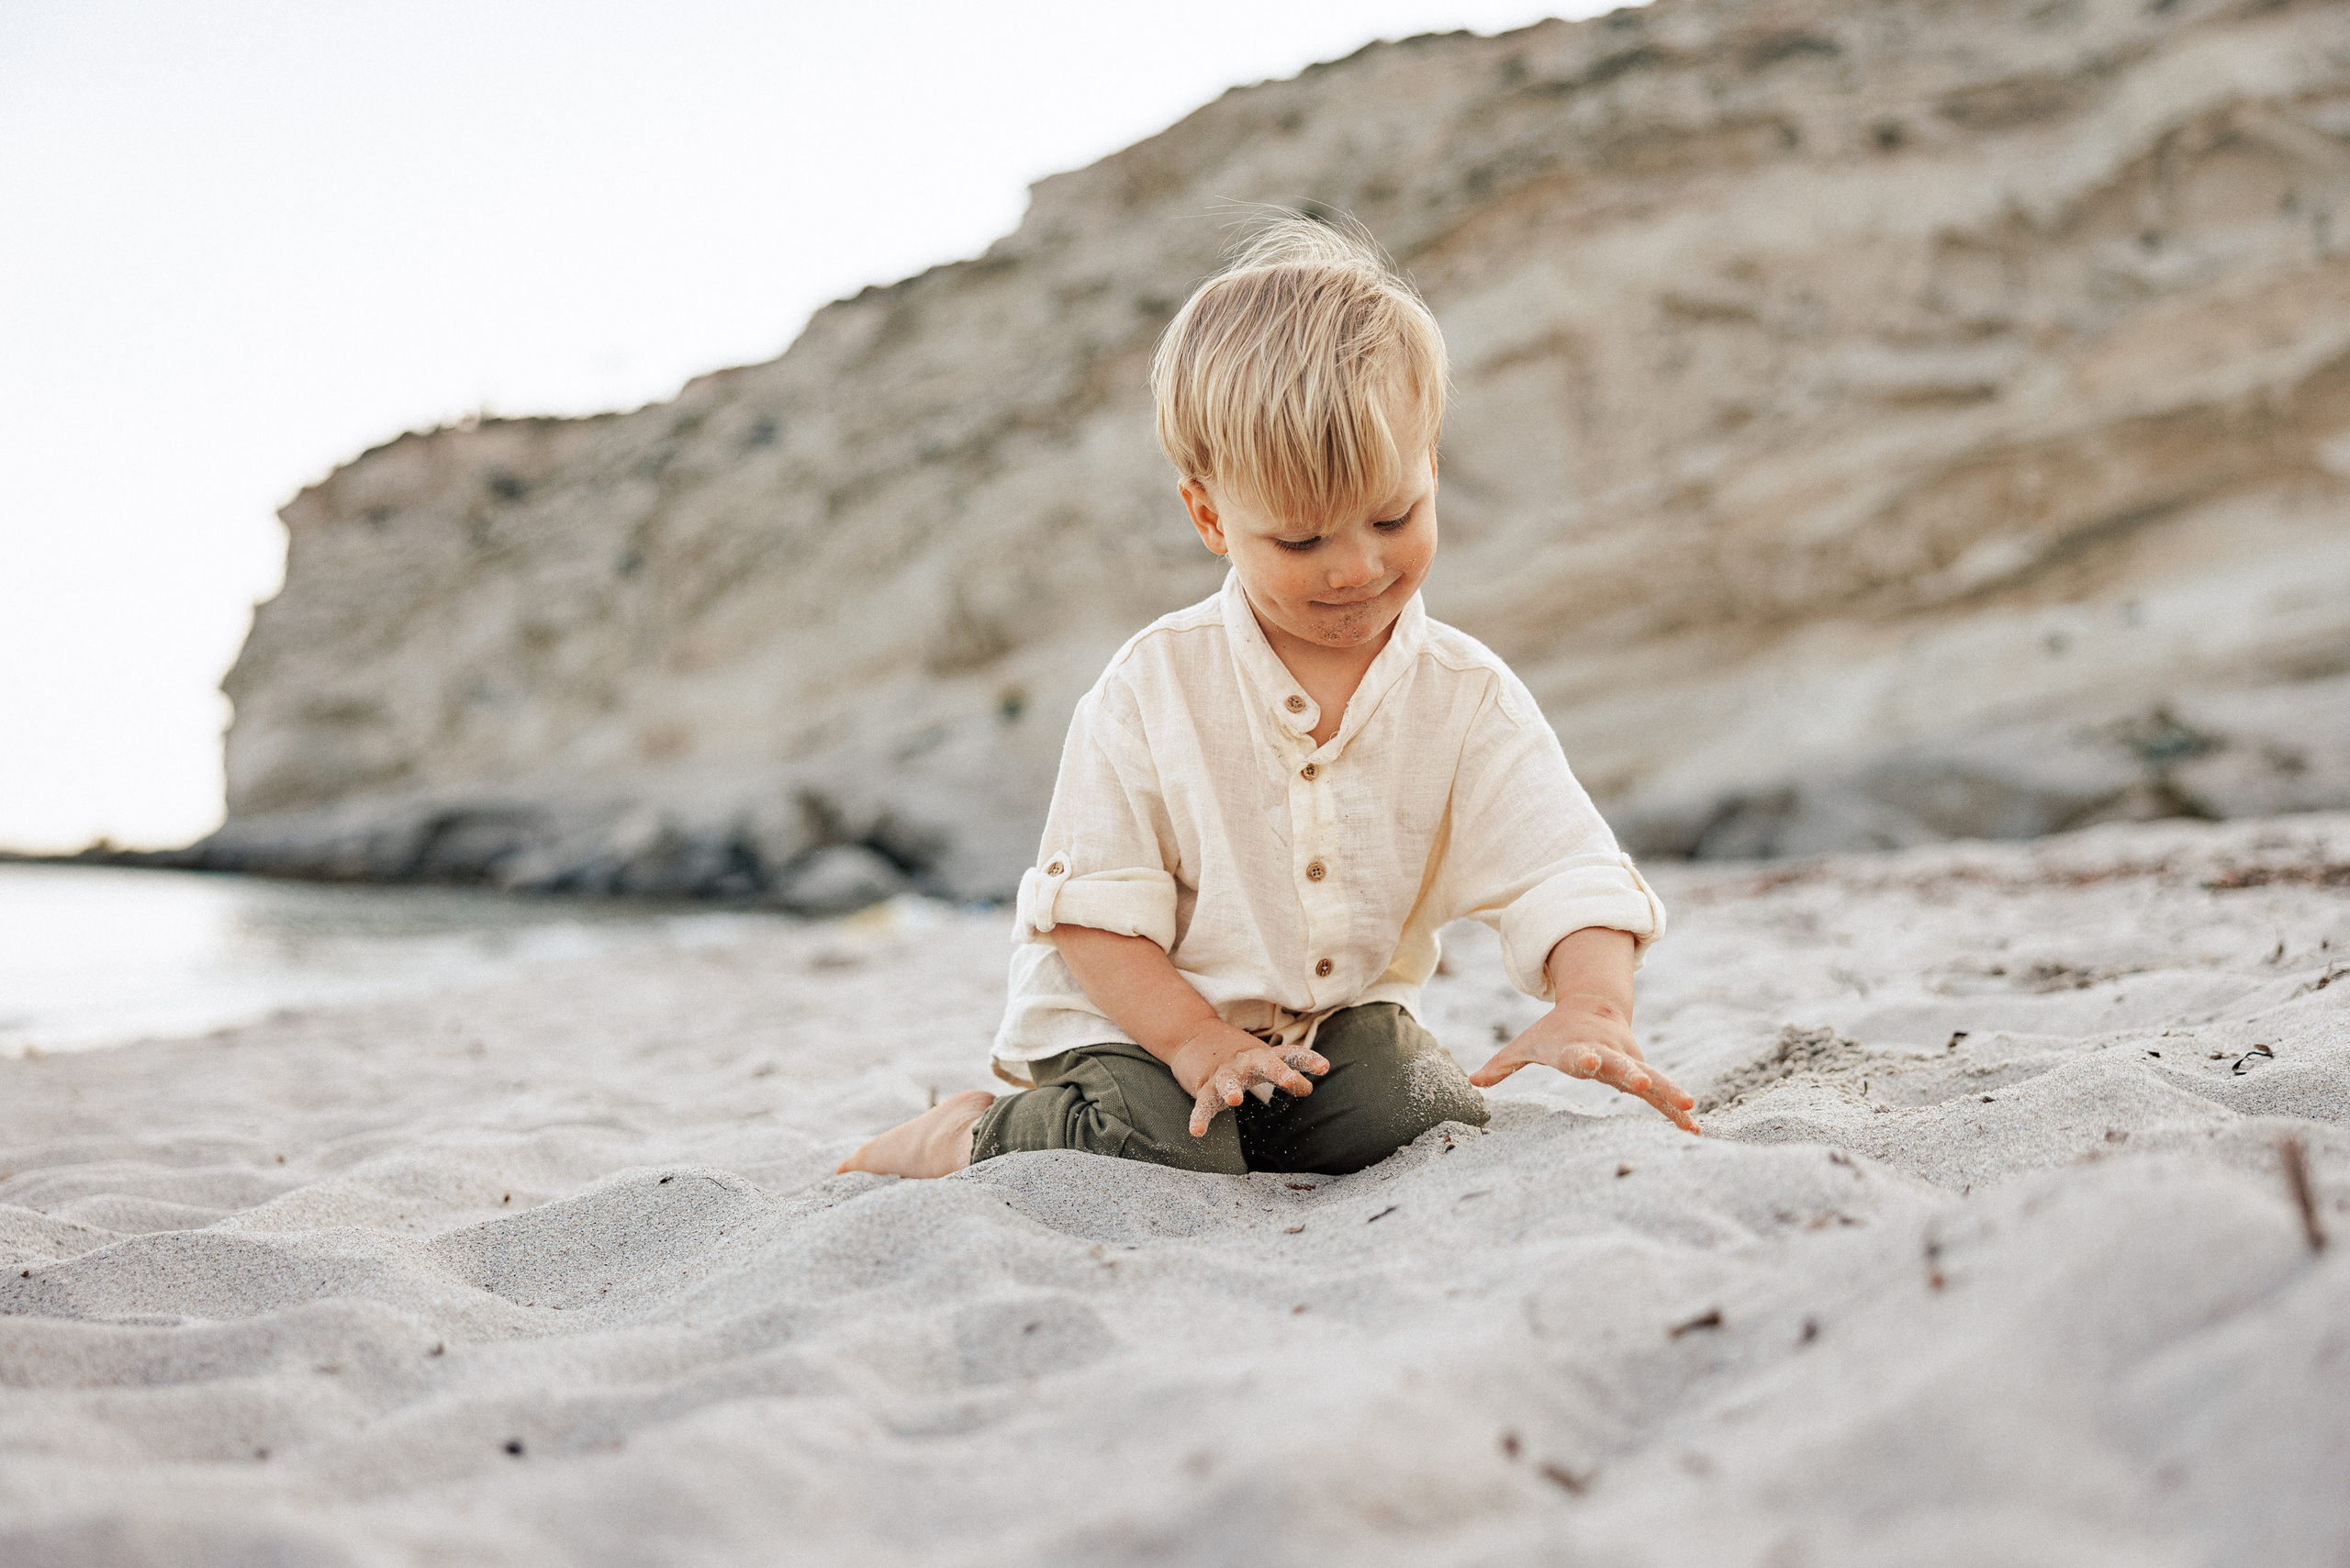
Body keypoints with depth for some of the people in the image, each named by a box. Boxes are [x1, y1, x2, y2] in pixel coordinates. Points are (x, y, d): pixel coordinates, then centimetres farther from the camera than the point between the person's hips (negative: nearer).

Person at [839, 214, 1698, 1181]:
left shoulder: (1465, 696, -8)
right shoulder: (1155, 686, -13)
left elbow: (1570, 878, -14)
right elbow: (1091, 903, -11)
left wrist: (1592, 1005, -35)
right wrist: (1193, 1038, -23)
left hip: (1339, 1018, 3)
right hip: (1136, 1018, -3)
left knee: (1406, 1112, -24)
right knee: (1166, 1152, -29)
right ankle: (973, 1137, 1)